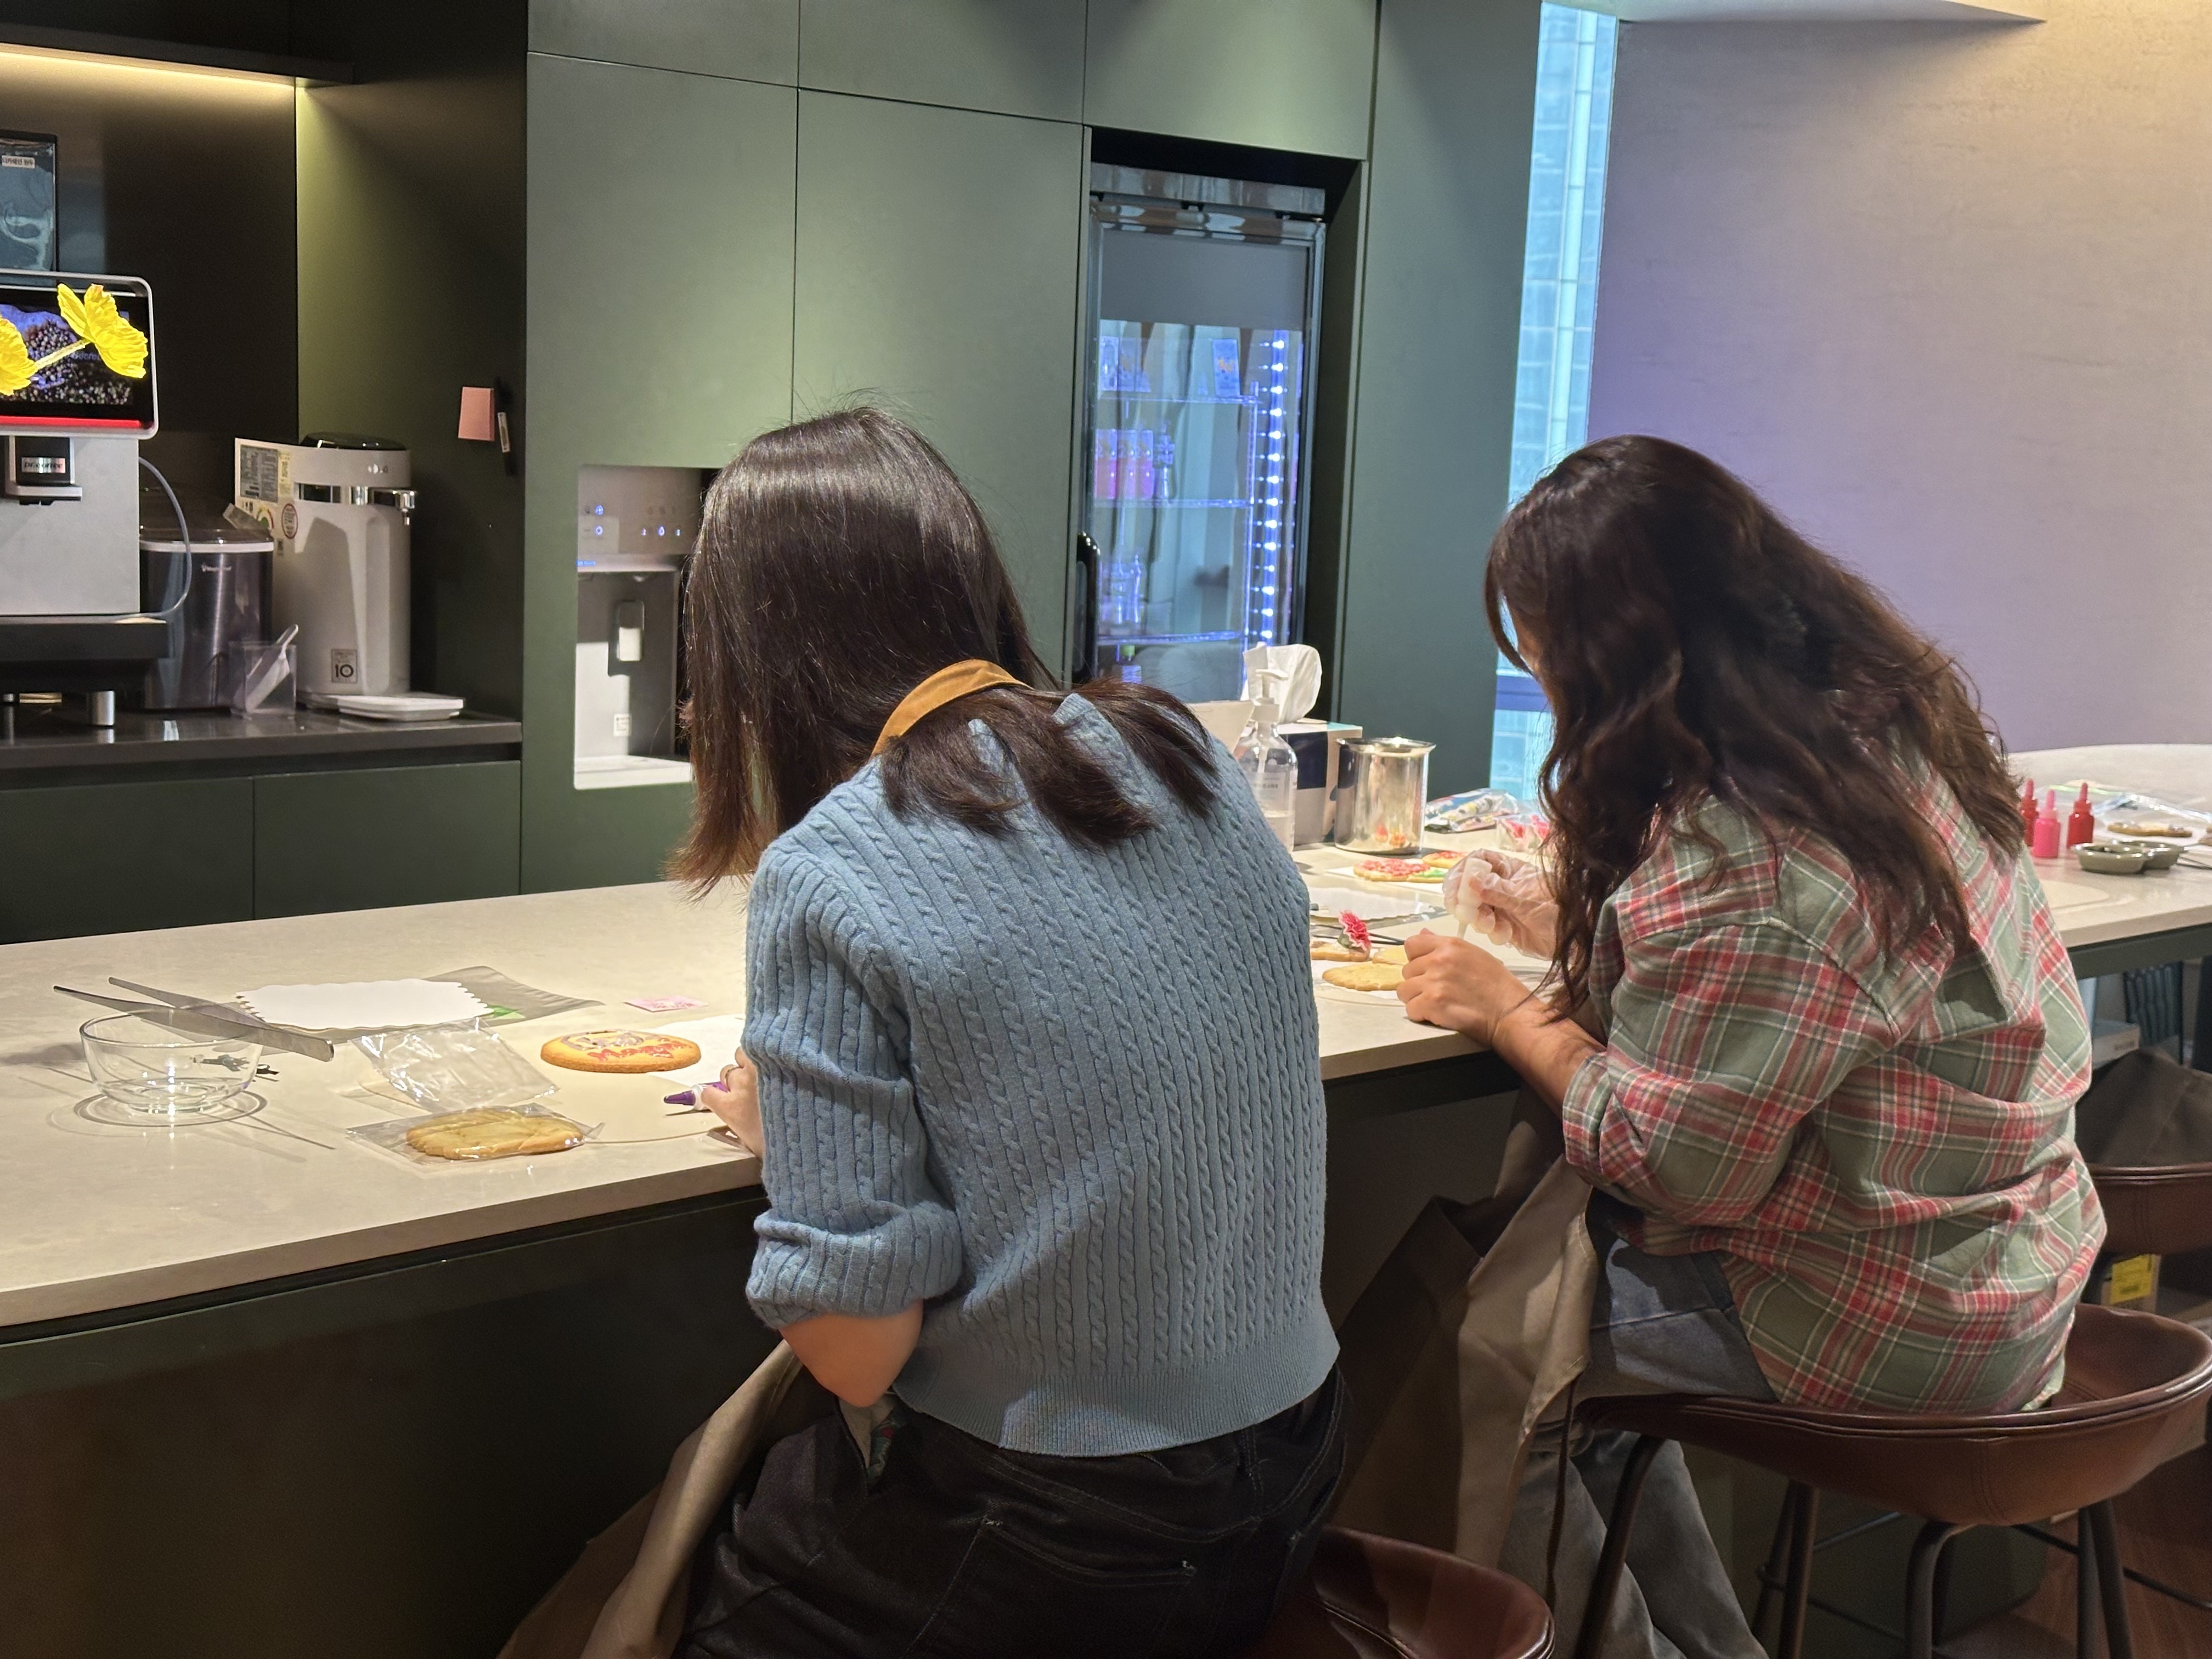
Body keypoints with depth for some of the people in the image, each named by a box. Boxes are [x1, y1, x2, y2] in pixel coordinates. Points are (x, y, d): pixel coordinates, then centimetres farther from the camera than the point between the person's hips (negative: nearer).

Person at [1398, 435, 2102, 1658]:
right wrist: (1573, 933, 10)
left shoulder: (1744, 852, -29)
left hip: (1893, 1329, -9)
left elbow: (1672, 1169, -22)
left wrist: (1506, 1011, -10)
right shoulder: (1882, 719, 1)